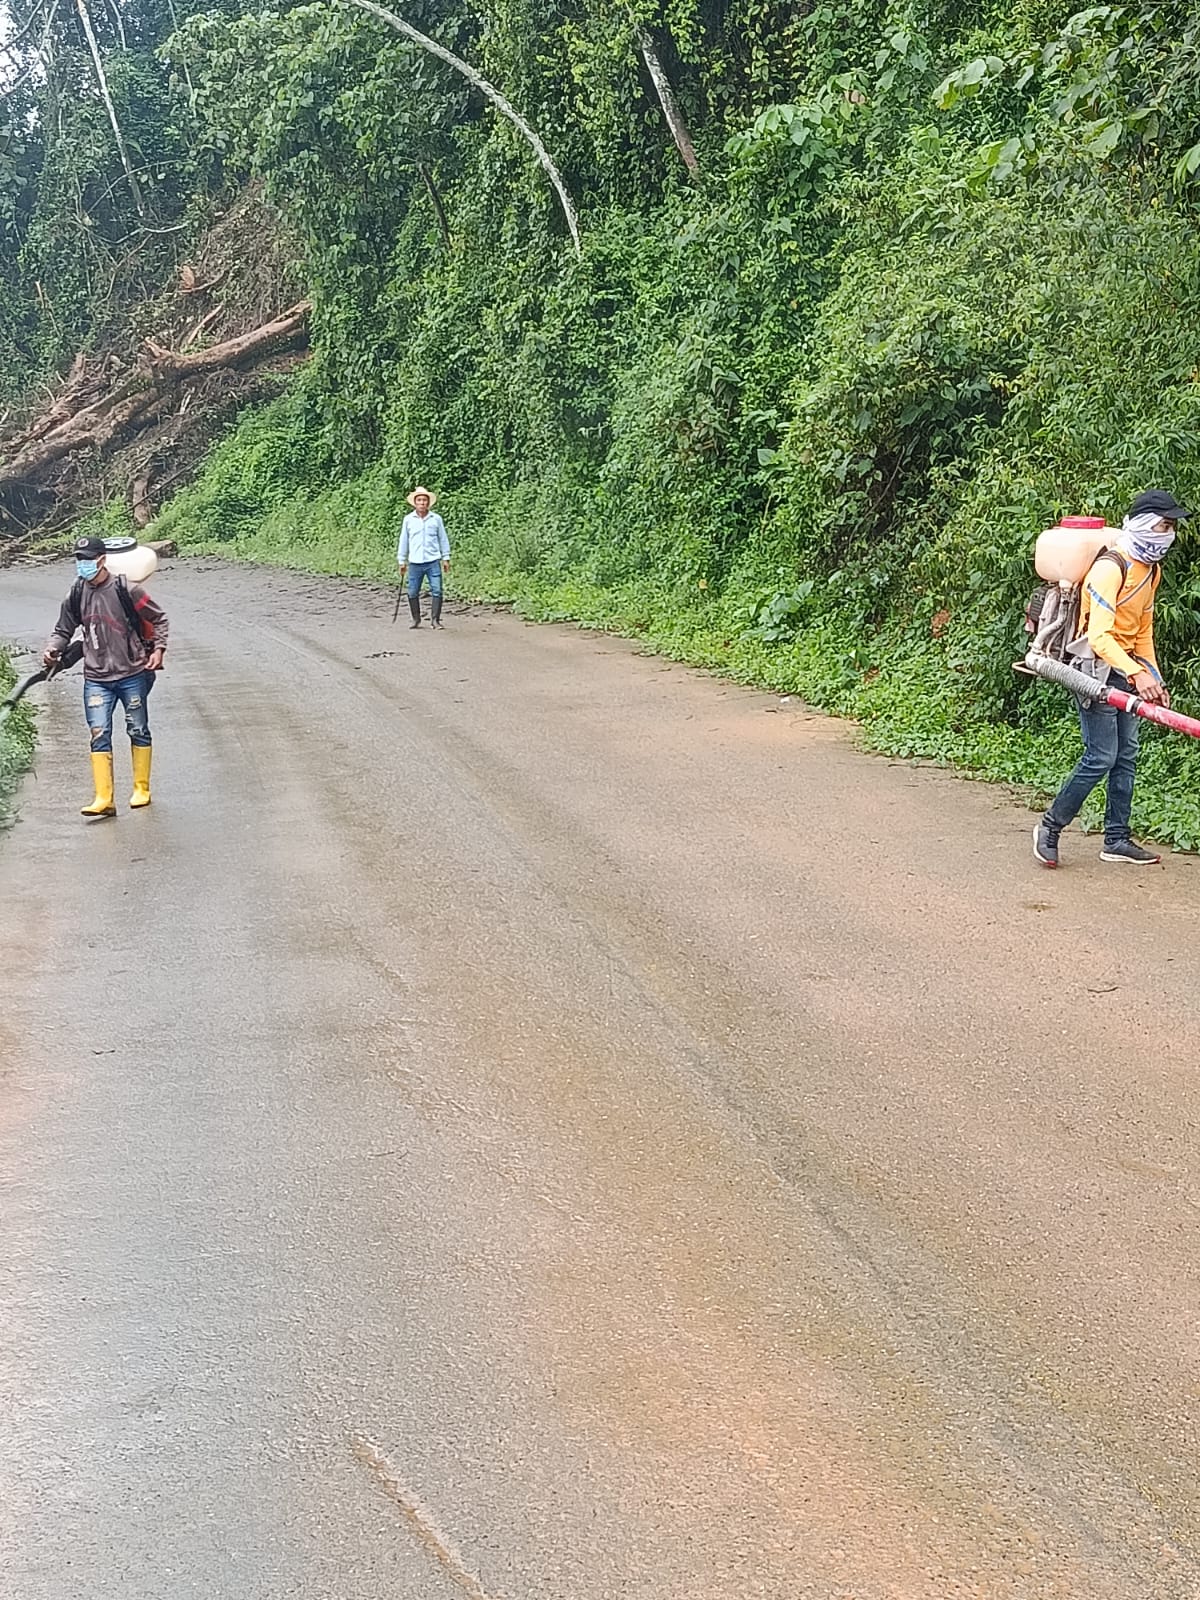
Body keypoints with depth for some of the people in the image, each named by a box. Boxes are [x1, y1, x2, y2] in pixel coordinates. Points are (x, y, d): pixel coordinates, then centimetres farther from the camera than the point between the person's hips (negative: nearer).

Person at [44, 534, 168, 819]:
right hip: (96, 679, 3)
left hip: (133, 675, -2)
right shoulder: (76, 596, 3)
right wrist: (53, 649, -5)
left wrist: (158, 649, -9)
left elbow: (158, 618, 1)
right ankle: (104, 800, -7)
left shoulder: (126, 591, -9)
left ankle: (141, 790, 24)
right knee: (99, 735, -6)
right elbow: (63, 629, 14)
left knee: (138, 731, 10)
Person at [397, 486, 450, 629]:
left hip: (433, 561, -1)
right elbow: (403, 541, 10)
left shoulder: (436, 519, 3)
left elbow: (443, 539, 9)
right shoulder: (408, 520, 5)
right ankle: (416, 619, 20)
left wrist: (446, 558, 7)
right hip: (415, 563, 1)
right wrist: (402, 561, 10)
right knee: (413, 593, 5)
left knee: (436, 591, -7)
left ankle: (435, 619, 1)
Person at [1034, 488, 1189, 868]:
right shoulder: (1110, 568, -20)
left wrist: (1154, 679, 14)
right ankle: (1050, 827, 5)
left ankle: (1116, 840, 16)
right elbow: (1099, 637, -26)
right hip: (1097, 668, -9)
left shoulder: (1151, 569, 11)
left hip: (1128, 671, 9)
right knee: (1101, 758, -10)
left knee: (1126, 757, 9)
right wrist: (1137, 674, -36)